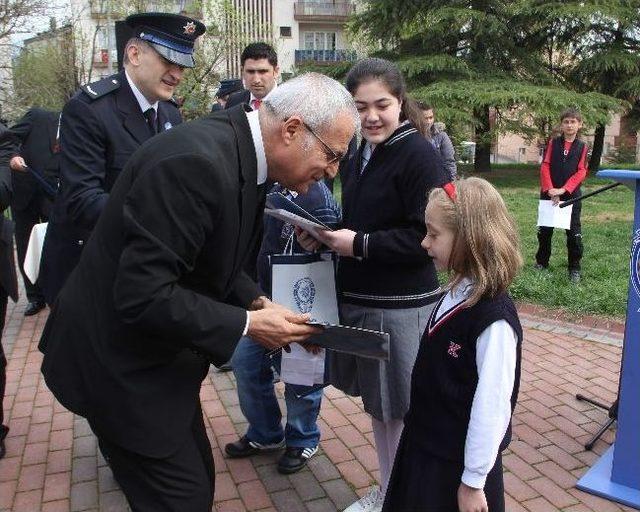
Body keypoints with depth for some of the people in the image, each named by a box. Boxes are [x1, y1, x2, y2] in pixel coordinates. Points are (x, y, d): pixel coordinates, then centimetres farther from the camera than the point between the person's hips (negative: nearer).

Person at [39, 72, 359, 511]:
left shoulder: (242, 155, 1)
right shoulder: (196, 162, -29)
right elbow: (141, 295, -30)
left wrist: (257, 302, -4)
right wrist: (247, 323, -22)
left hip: (159, 353, 9)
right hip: (122, 363, -9)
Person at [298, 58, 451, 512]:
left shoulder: (420, 155, -13)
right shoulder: (359, 158, 12)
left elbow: (428, 237, -19)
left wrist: (359, 244, -20)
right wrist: (328, 235, 1)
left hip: (402, 307, -8)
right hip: (360, 300, 8)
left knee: (400, 409, 4)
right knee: (376, 404, 19)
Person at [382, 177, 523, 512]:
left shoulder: (493, 318, -27)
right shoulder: (455, 295, -2)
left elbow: (492, 407, -23)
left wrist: (473, 481, -15)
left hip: (459, 465, -7)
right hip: (423, 447, 8)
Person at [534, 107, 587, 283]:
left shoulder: (582, 146, 3)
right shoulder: (553, 143, 4)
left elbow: (581, 172, -4)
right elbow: (545, 167, -2)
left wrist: (563, 190, -16)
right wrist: (550, 190, -14)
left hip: (571, 195, -1)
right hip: (549, 194, 1)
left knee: (574, 233, 0)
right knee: (544, 230, 9)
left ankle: (574, 268, 9)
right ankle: (541, 262, 23)